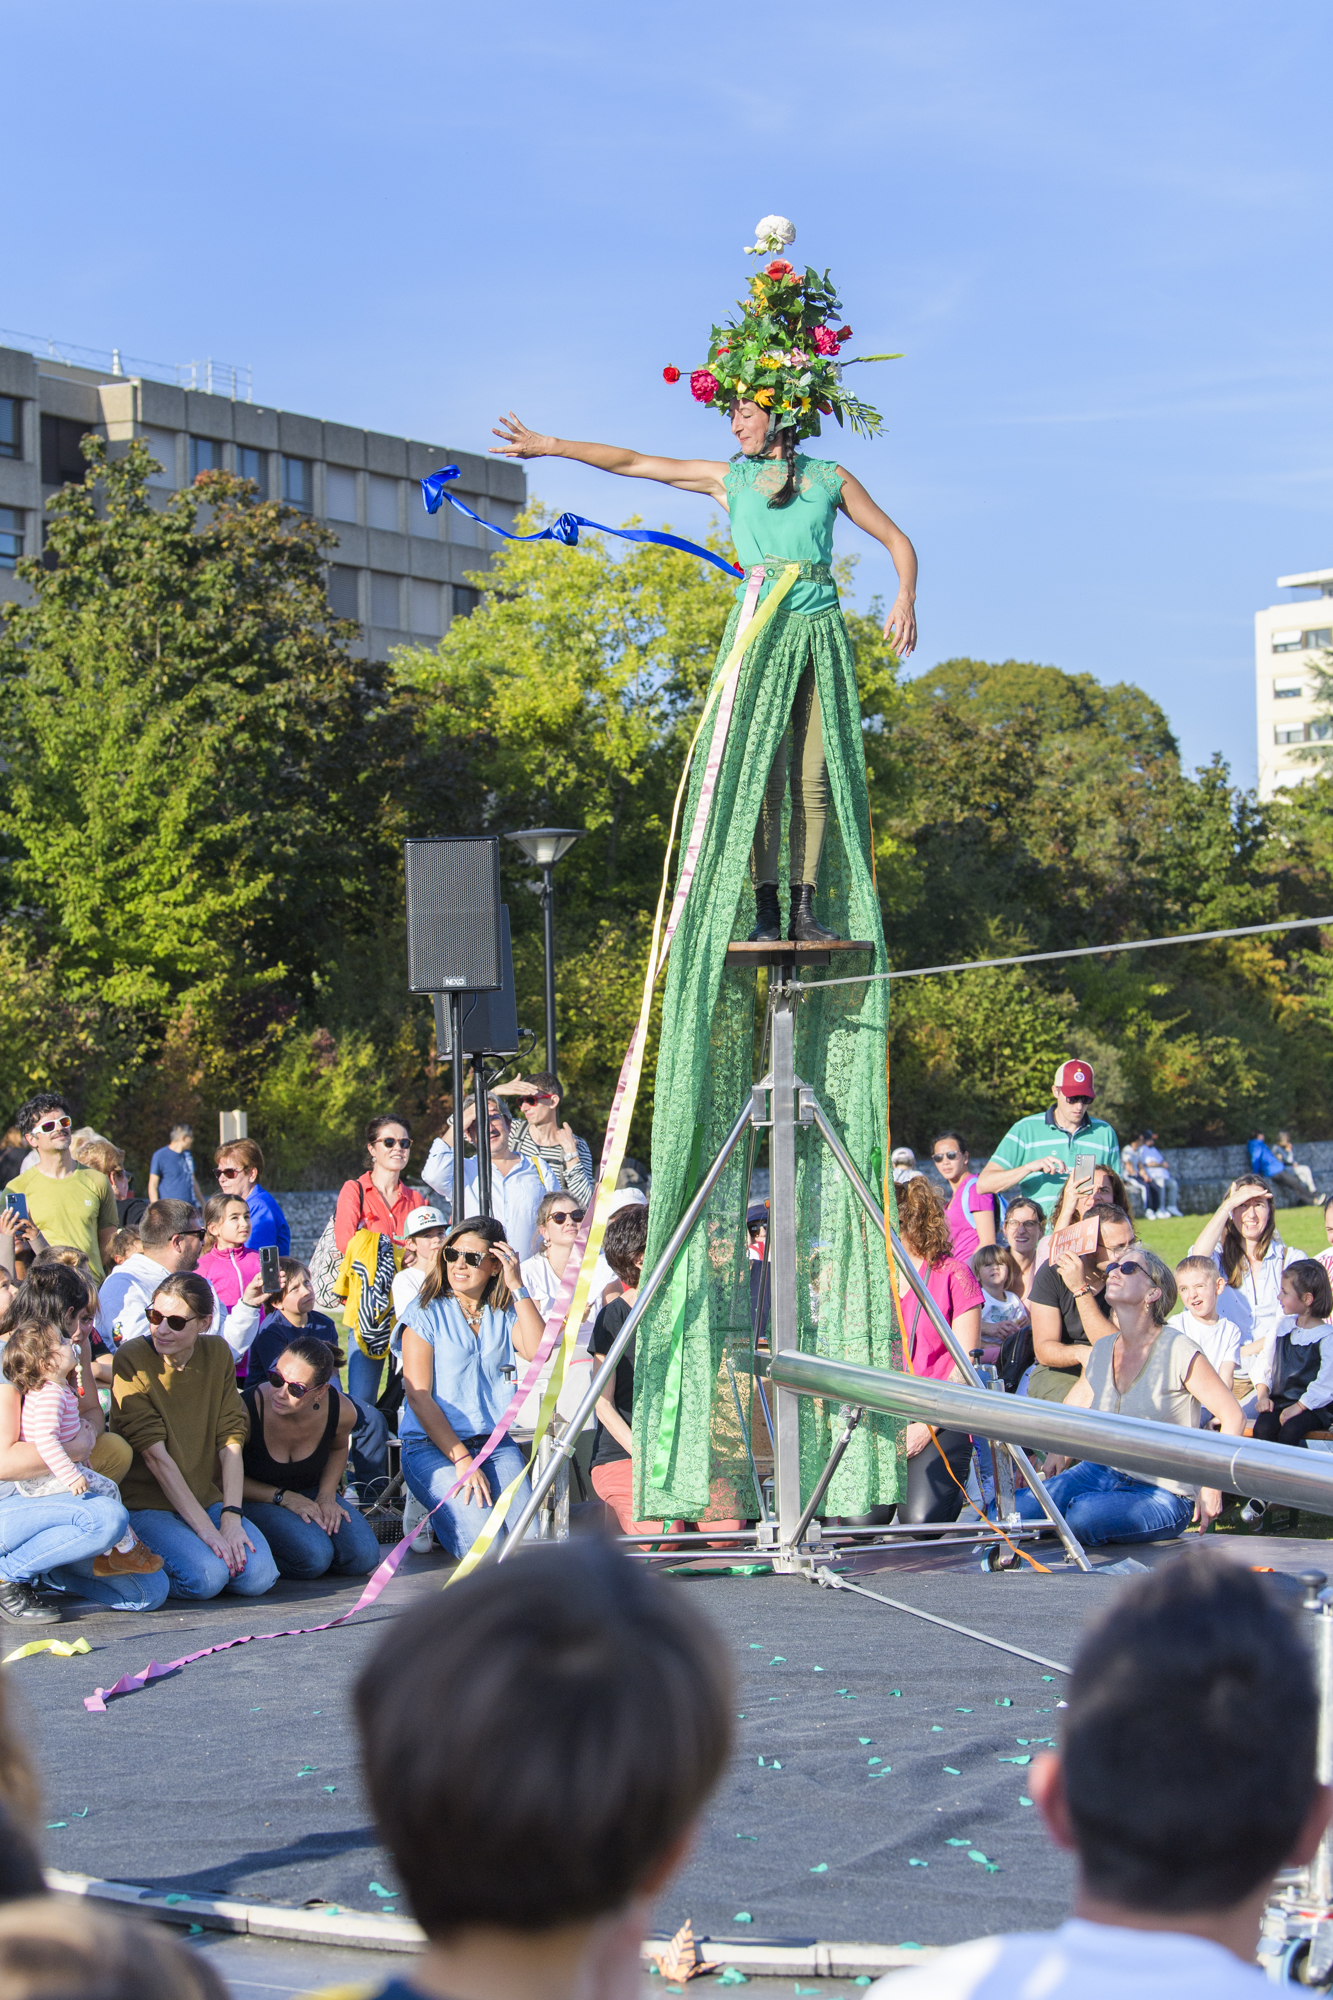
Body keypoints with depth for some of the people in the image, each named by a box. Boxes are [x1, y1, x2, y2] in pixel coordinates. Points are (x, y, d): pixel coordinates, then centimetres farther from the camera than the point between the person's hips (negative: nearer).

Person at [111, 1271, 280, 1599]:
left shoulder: (217, 1353, 4)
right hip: (148, 1505, -4)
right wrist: (207, 1530, -21)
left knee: (258, 1576, -20)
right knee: (206, 1576, -28)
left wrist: (231, 1518, -15)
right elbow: (155, 1455, -16)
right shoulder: (132, 1359, -12)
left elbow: (231, 1440, -1)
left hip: (208, 1497, 4)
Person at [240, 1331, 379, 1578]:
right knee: (314, 1557, -30)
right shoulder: (246, 1410, -29)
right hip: (258, 1500, -4)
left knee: (362, 1557, -19)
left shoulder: (342, 1411, -17)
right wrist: (283, 1497, -21)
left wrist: (327, 1495, -6)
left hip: (310, 1493, 4)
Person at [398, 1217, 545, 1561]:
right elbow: (417, 1395, -7)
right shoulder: (426, 1313, -2)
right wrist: (461, 1460, -14)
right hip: (432, 1446, -4)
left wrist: (518, 1288, -13)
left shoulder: (504, 1314, 9)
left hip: (495, 1443, 4)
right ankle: (432, 1519, 9)